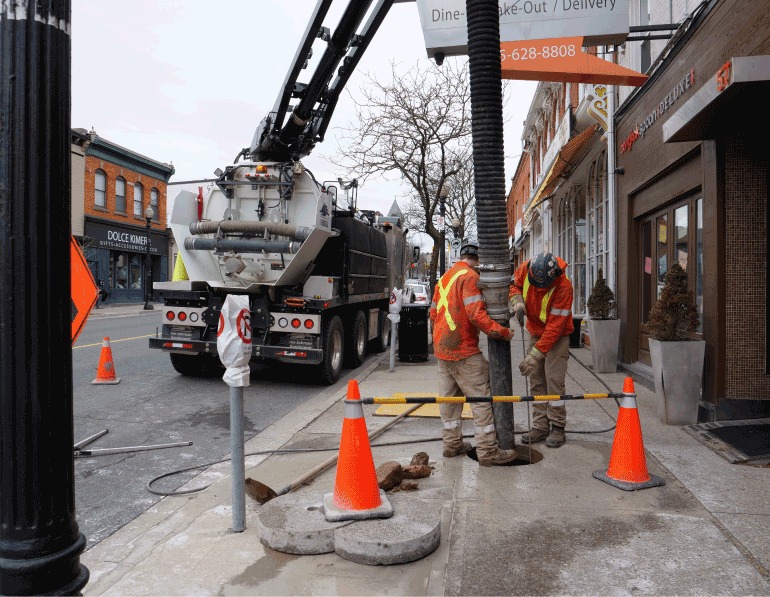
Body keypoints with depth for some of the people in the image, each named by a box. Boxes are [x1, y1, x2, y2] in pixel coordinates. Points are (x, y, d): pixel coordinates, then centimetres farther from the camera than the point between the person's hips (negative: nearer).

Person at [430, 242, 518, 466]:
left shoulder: (444, 278, 16)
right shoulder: (470, 276, -11)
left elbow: (434, 314, 20)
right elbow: (476, 314, -22)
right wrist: (503, 332, -15)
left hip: (441, 348, 9)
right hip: (463, 350, -9)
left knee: (450, 396, 15)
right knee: (481, 398, -2)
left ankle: (452, 444, 24)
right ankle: (487, 451, 1)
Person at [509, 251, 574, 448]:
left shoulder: (563, 286, -30)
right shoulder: (525, 268, -17)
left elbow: (555, 327, -28)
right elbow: (514, 284, 6)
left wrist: (534, 355, -28)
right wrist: (517, 301, -17)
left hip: (557, 336, -5)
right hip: (535, 333, 5)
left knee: (554, 380, -8)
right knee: (536, 382, 7)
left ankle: (557, 428, 6)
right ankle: (540, 427, 16)